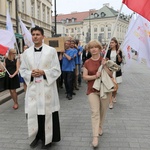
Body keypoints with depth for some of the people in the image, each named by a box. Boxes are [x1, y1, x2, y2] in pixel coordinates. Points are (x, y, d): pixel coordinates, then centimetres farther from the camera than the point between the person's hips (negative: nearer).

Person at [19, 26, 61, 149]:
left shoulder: (51, 51, -2)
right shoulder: (26, 52, 7)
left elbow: (57, 70, -3)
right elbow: (22, 70, 10)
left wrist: (43, 72, -16)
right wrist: (31, 73, -10)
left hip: (47, 88, -2)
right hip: (32, 88, 3)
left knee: (47, 113, 4)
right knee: (33, 113, 7)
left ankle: (47, 139, 22)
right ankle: (35, 136, 28)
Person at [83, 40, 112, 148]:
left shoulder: (104, 60, -1)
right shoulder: (87, 62, 2)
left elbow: (111, 74, -5)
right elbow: (85, 77, -2)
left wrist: (104, 66, -19)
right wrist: (94, 76, -18)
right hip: (92, 90, 0)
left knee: (103, 111, 12)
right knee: (95, 112, -7)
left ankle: (100, 128, 38)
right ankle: (95, 136, -6)